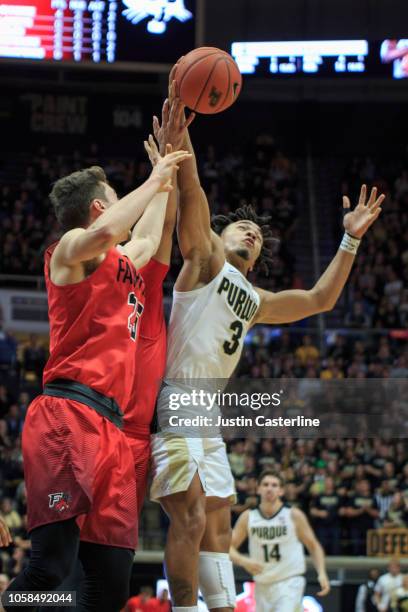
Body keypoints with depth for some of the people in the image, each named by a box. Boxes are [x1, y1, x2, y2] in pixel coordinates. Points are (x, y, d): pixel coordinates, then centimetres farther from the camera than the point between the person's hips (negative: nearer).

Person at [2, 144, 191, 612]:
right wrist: (154, 179, -8)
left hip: (110, 429, 8)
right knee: (51, 564, -23)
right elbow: (104, 231, -21)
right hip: (68, 415, -8)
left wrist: (165, 183, 51)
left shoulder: (122, 264, 27)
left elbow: (148, 239, 51)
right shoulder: (71, 249, 4)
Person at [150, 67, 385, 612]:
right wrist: (176, 131, -25)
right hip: (173, 404, -9)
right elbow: (192, 195, -12)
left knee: (218, 524, 10)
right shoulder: (205, 258, 3)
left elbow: (320, 300, 29)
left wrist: (350, 240, 22)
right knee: (191, 517, -17)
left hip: (207, 418, 9)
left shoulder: (256, 300, 25)